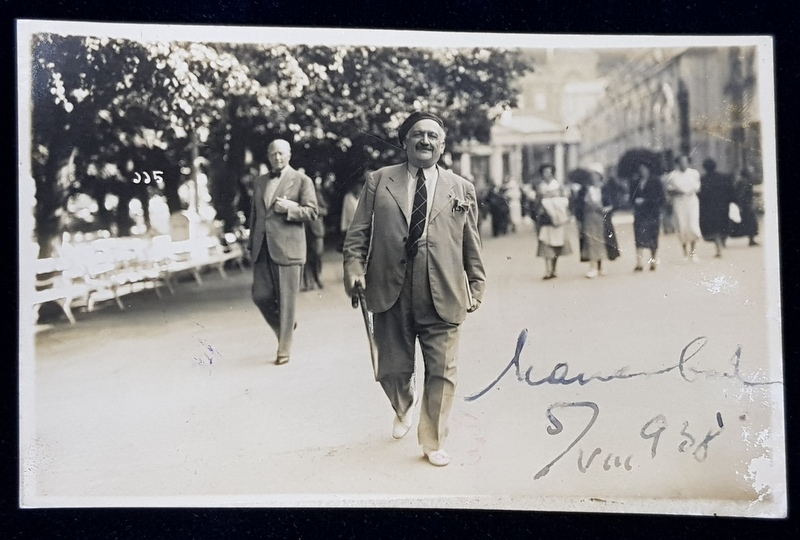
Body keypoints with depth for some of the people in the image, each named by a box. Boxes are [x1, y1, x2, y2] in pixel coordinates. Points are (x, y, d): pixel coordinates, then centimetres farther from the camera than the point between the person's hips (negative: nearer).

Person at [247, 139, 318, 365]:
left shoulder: (302, 181, 4)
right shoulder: (259, 182, 18)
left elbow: (311, 212, -1)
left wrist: (289, 207, -15)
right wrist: (251, 244, 17)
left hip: (287, 247, -4)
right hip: (262, 249, 5)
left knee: (286, 300, -3)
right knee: (261, 296, 0)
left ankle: (284, 350, 6)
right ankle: (284, 328, 27)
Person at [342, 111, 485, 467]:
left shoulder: (462, 189, 11)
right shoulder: (379, 181, 9)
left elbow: (471, 245, 12)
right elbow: (358, 233, 5)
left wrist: (477, 286, 9)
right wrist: (354, 268, -9)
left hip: (442, 297, 0)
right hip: (390, 293, 0)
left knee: (441, 373, 1)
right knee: (392, 370, 9)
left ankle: (434, 444, 19)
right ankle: (404, 409, 43)